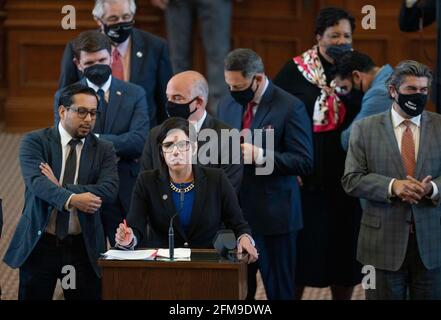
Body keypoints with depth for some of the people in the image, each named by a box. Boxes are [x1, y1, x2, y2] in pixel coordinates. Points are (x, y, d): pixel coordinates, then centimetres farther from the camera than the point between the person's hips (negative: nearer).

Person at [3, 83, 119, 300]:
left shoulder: (104, 150, 6)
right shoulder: (34, 142, -1)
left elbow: (109, 190, -10)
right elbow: (36, 181, -18)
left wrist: (60, 188, -18)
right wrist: (70, 198, -35)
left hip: (83, 247, 1)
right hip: (39, 243, -1)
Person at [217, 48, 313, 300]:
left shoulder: (290, 107, -10)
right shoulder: (227, 105, 11)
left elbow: (304, 162, -14)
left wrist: (259, 155, -23)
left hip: (273, 215, -5)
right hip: (234, 212, 5)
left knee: (279, 290, 3)